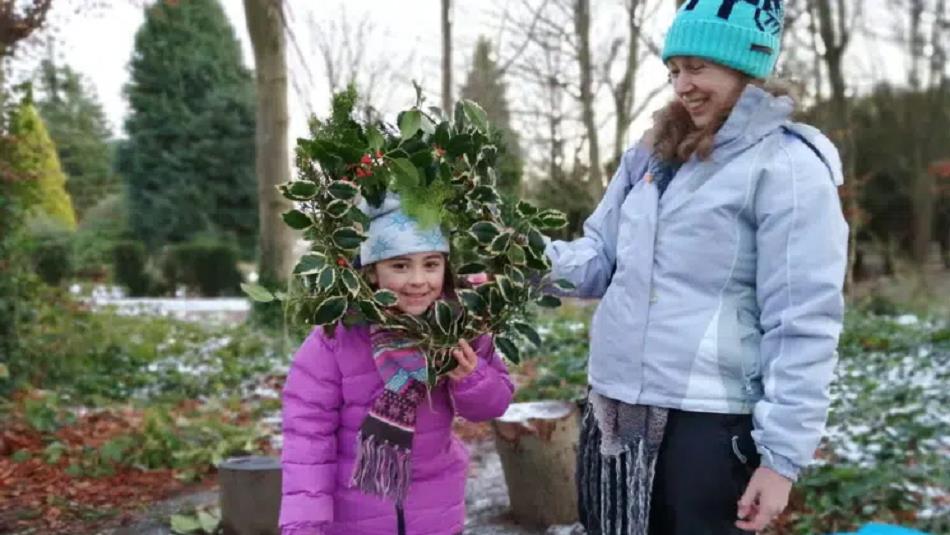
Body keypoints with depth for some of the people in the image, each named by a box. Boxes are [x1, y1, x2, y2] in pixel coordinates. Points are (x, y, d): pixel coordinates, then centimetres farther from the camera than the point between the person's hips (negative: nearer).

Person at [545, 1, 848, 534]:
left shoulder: (786, 166, -10)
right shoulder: (651, 154, 12)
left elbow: (802, 325, -13)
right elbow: (599, 260, 13)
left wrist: (783, 453, -16)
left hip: (709, 423, -7)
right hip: (614, 410, 7)